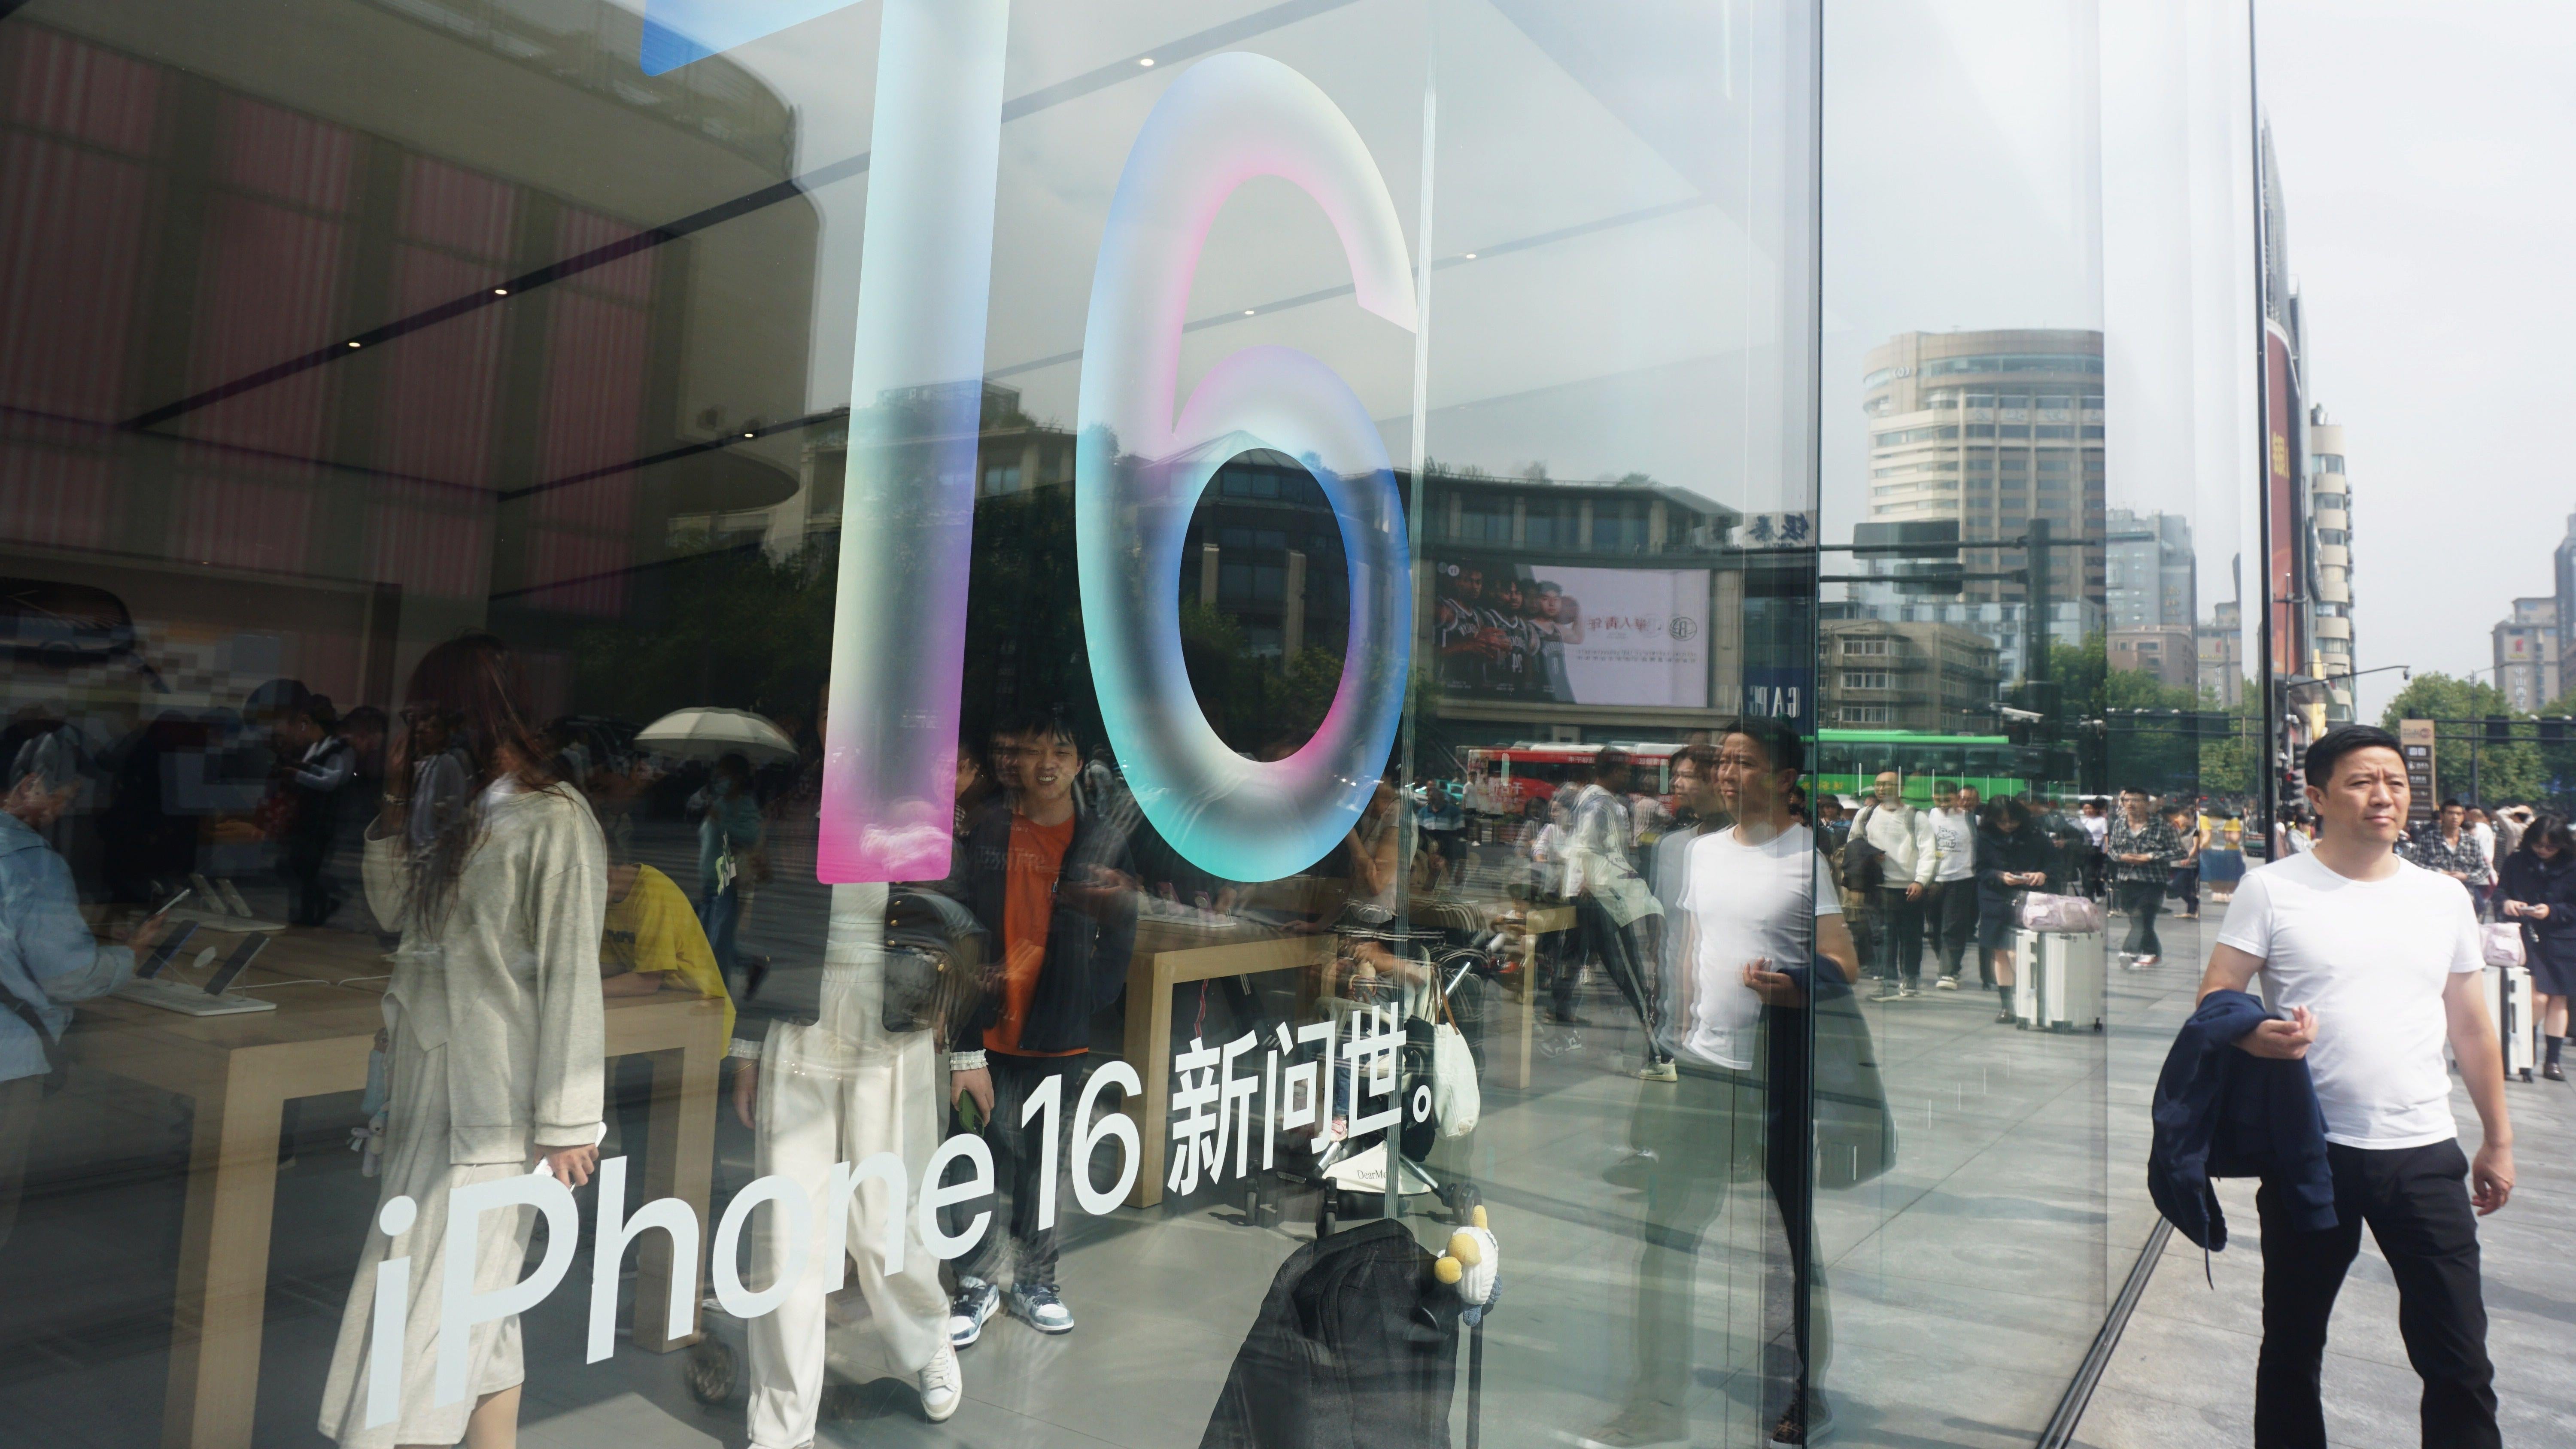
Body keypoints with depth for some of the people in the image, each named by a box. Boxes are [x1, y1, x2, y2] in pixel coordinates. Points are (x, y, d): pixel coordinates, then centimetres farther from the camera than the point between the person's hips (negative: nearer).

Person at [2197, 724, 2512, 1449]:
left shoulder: (2445, 897, 9)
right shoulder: (2271, 888, -3)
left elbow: (2472, 1026, 15)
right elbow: (2213, 1001, -6)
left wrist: (2498, 1140, 14)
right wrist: (2256, 1035, -27)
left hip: (2426, 1153, 3)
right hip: (2311, 1151, -2)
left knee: (2460, 1360, 6)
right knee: (2292, 1348, 12)